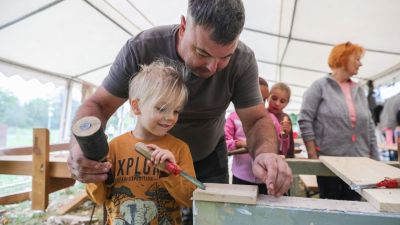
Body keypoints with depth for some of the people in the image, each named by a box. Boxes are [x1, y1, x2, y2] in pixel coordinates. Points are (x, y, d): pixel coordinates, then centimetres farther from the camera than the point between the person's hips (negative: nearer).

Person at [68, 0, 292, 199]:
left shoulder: (243, 61, -23)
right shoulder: (140, 49, -25)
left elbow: (257, 119, -18)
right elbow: (98, 104, -18)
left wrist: (266, 152, -41)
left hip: (208, 158, 1)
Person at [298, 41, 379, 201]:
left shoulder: (359, 90, 13)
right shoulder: (320, 86, -4)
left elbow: (369, 127, 13)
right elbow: (305, 121, -9)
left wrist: (374, 158, 9)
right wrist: (313, 156, -13)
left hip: (358, 162, 5)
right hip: (329, 160, -5)